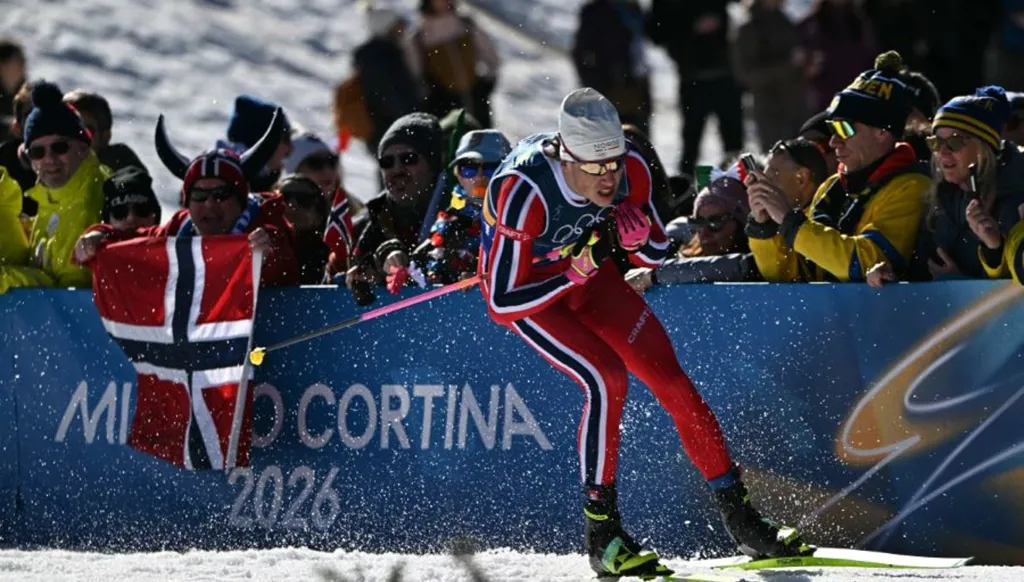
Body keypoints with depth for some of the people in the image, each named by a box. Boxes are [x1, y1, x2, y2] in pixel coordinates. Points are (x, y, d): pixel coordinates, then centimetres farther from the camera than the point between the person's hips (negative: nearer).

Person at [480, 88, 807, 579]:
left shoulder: (630, 170, -23)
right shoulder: (523, 193, -38)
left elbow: (654, 257, -5)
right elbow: (502, 302, -31)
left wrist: (637, 238, -28)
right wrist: (574, 273, -39)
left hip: (585, 270, 5)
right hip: (524, 290, -5)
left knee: (670, 379, -5)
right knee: (607, 379, -25)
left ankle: (739, 518, 6)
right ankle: (602, 536, -15)